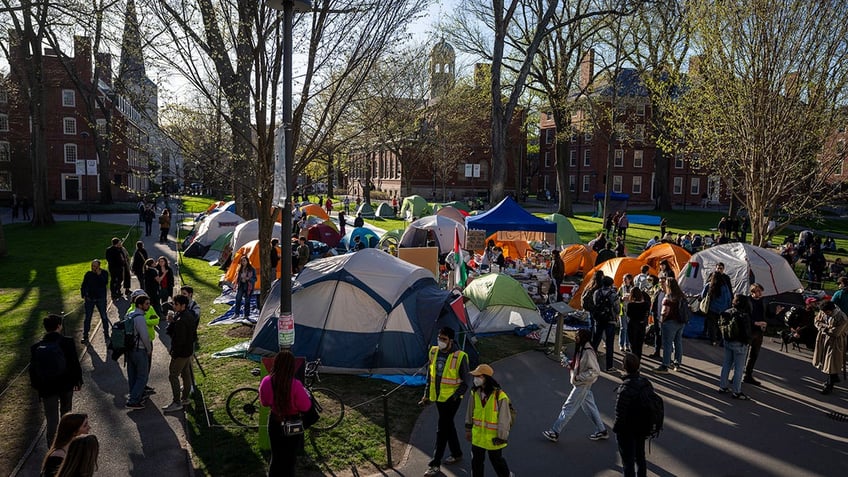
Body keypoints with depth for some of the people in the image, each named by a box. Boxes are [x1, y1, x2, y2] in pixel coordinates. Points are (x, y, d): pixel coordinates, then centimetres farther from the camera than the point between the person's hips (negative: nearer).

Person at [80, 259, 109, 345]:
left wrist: (99, 275, -23)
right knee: (87, 318, 6)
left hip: (101, 299, -1)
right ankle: (85, 336, 15)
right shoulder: (88, 274, 0)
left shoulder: (104, 273, -4)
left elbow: (105, 283, -19)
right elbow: (83, 285, 8)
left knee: (104, 317, 3)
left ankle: (106, 335, 14)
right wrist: (83, 295, -1)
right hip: (89, 299, 2)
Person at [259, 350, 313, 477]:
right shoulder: (295, 385, -30)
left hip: (274, 422, 4)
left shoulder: (266, 382, -17)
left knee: (276, 456, 24)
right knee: (290, 457, 18)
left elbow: (264, 402, -1)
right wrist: (305, 392, -4)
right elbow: (306, 407, -19)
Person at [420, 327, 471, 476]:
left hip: (451, 398, -6)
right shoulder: (434, 352, 0)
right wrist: (427, 395, 12)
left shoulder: (460, 357, -18)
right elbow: (430, 374, 12)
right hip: (438, 397, 6)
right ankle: (457, 454, 36)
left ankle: (435, 464, 4)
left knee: (442, 430, -4)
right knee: (448, 425, 19)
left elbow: (466, 381, -10)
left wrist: (455, 396, -17)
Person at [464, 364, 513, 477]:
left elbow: (504, 418, -17)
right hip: (477, 435, 4)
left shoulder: (500, 396, -23)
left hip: (493, 436, -4)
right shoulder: (475, 393, -6)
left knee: (496, 460, 16)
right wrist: (468, 429, 12)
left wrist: (501, 437, -14)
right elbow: (470, 412, 7)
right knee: (476, 460, 12)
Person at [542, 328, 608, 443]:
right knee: (589, 406, 19)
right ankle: (601, 431, 31)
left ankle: (555, 433, 9)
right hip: (582, 383, 9)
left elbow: (595, 370, -25)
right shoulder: (581, 349, 3)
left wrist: (579, 377, -24)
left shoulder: (588, 352, -25)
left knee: (568, 407, 0)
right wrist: (568, 363, -1)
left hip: (583, 385, -9)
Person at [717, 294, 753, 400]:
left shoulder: (727, 313, 2)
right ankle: (736, 391, 7)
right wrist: (747, 341, -2)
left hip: (727, 342, 7)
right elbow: (747, 331, -16)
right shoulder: (744, 316, -19)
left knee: (726, 364, 16)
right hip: (739, 344, -7)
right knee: (739, 368, 2)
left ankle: (722, 386, 23)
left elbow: (722, 326, 9)